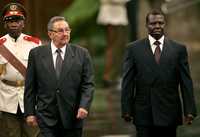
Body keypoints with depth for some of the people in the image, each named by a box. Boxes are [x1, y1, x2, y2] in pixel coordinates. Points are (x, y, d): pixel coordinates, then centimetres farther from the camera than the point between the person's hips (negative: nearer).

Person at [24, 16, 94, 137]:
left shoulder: (82, 54, 3)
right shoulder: (36, 54, 3)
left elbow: (88, 84, 0)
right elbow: (30, 86, 5)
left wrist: (84, 106, -15)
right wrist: (30, 112, 0)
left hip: (73, 117, 1)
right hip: (47, 117, -1)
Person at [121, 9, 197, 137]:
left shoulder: (179, 49, 5)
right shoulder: (134, 49, 4)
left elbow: (186, 82, 4)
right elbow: (127, 82, 3)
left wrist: (189, 110, -2)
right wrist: (126, 110, -3)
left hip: (169, 114, 1)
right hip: (144, 115, -1)